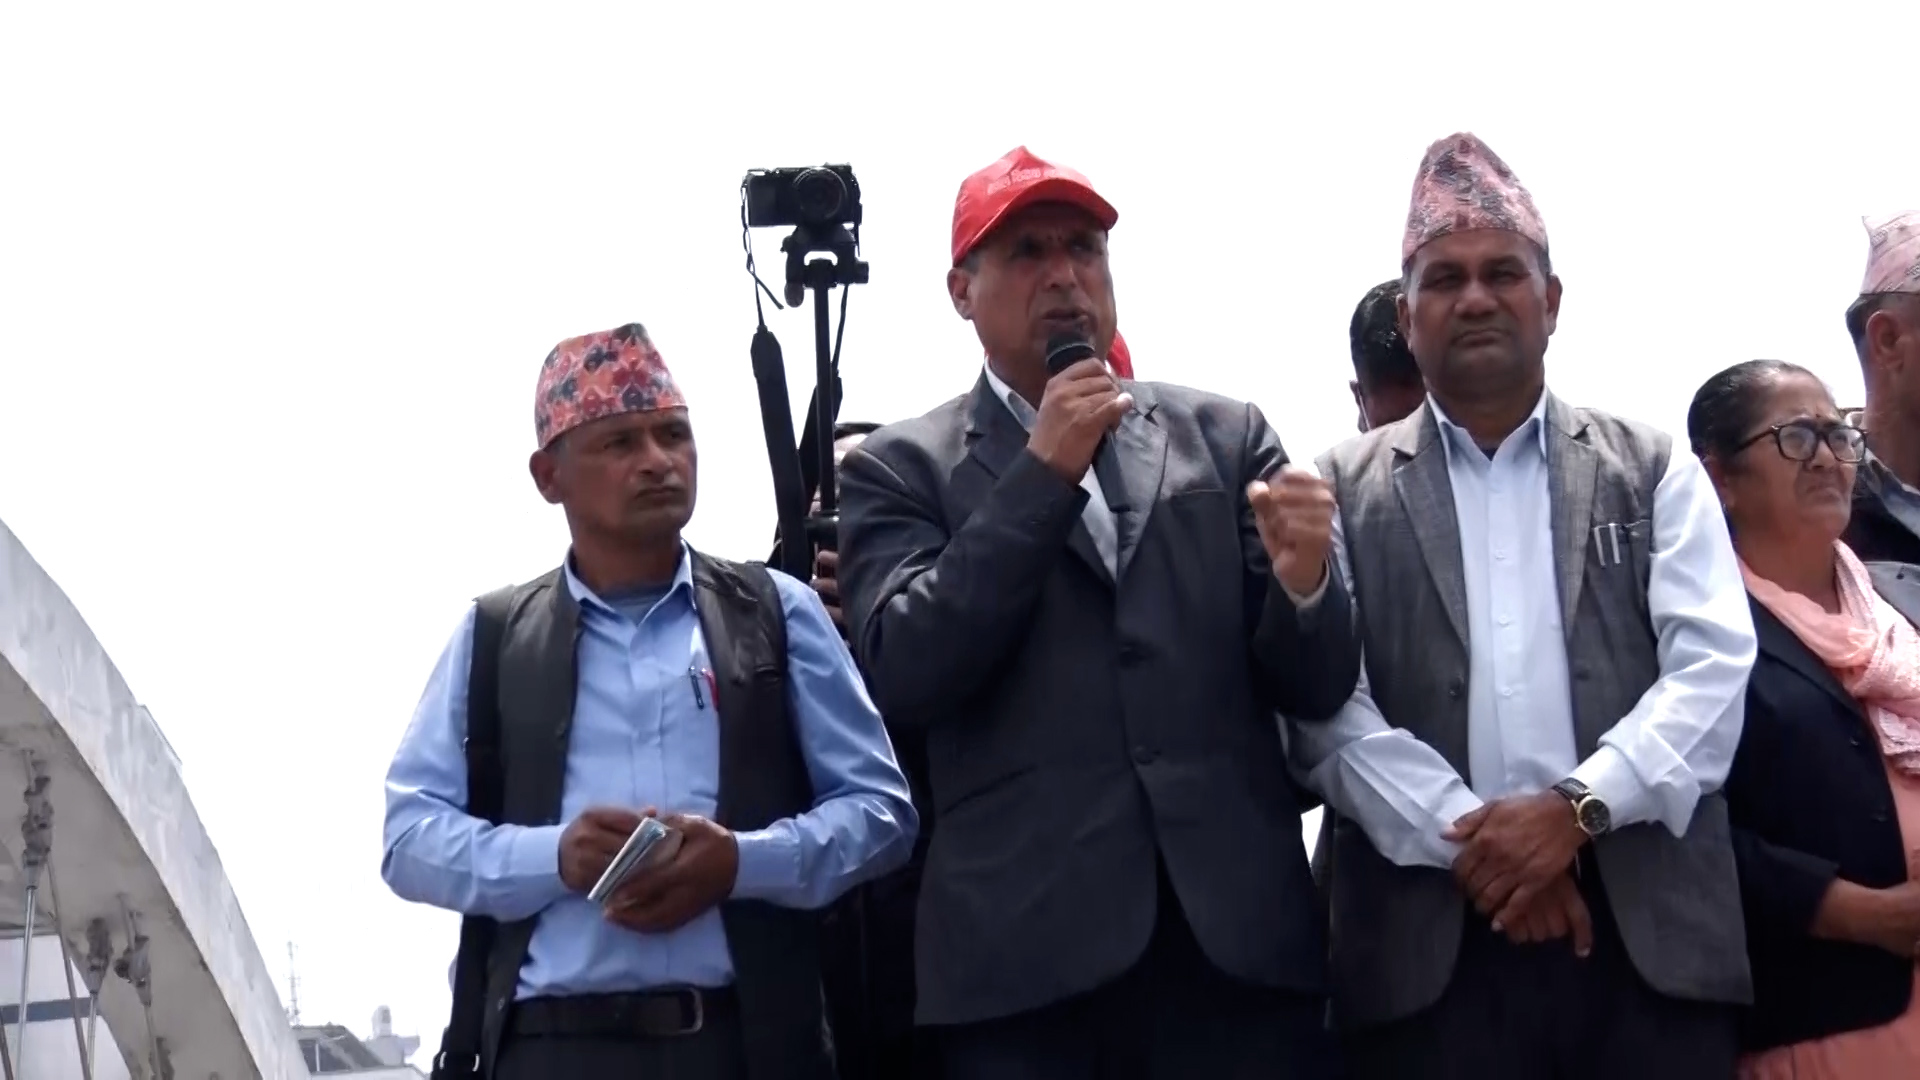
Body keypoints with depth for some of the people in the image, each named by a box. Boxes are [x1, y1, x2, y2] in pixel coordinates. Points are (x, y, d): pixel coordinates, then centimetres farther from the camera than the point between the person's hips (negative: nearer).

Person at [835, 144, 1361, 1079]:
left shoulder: (1226, 435, 12)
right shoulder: (902, 467, 7)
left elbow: (1316, 691, 9)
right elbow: (901, 676, -8)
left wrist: (1301, 582, -12)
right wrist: (1043, 473, -8)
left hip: (1240, 934, 2)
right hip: (1025, 952, -1)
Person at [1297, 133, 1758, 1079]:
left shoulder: (1654, 471, 11)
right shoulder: (1344, 492, 8)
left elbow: (1712, 667, 0)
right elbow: (1327, 704, -2)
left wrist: (1576, 808, -13)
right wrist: (1472, 839, -13)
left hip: (1650, 931, 1)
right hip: (1431, 943, -1)